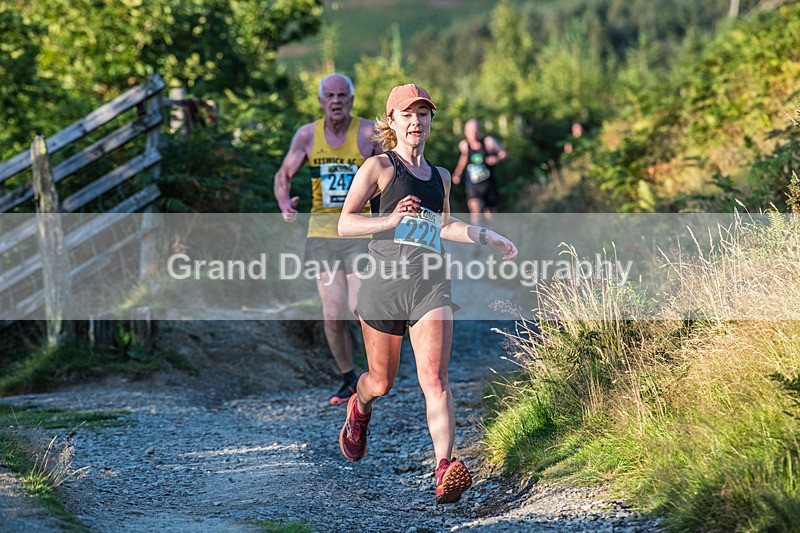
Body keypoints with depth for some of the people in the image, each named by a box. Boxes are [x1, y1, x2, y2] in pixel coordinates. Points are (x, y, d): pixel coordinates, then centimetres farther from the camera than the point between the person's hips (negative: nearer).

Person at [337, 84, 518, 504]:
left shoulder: (440, 177, 20)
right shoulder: (379, 166, 2)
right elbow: (344, 224, -7)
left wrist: (489, 237, 34)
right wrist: (390, 220, -23)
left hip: (430, 283, 3)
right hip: (385, 279, -3)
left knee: (434, 377, -16)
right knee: (381, 382, 10)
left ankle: (445, 469, -28)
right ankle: (358, 411, 47)